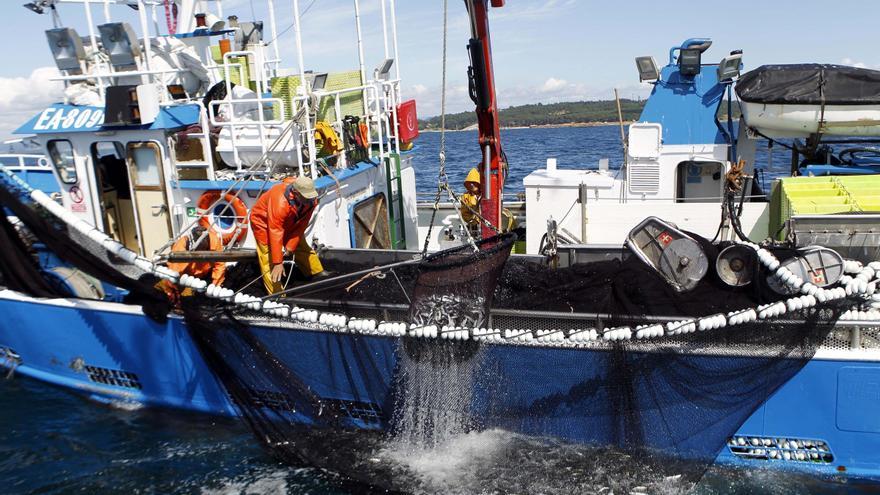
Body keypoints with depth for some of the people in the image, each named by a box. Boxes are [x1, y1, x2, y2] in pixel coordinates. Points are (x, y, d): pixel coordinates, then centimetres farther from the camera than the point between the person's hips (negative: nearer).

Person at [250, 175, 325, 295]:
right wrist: (278, 263, -39)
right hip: (264, 222, -6)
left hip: (289, 224, 6)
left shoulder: (311, 200, -24)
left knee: (303, 248, 16)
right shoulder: (280, 202, -43)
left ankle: (318, 274, 38)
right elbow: (275, 233, -41)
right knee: (269, 258, -12)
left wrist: (291, 246, -20)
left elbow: (301, 225, -14)